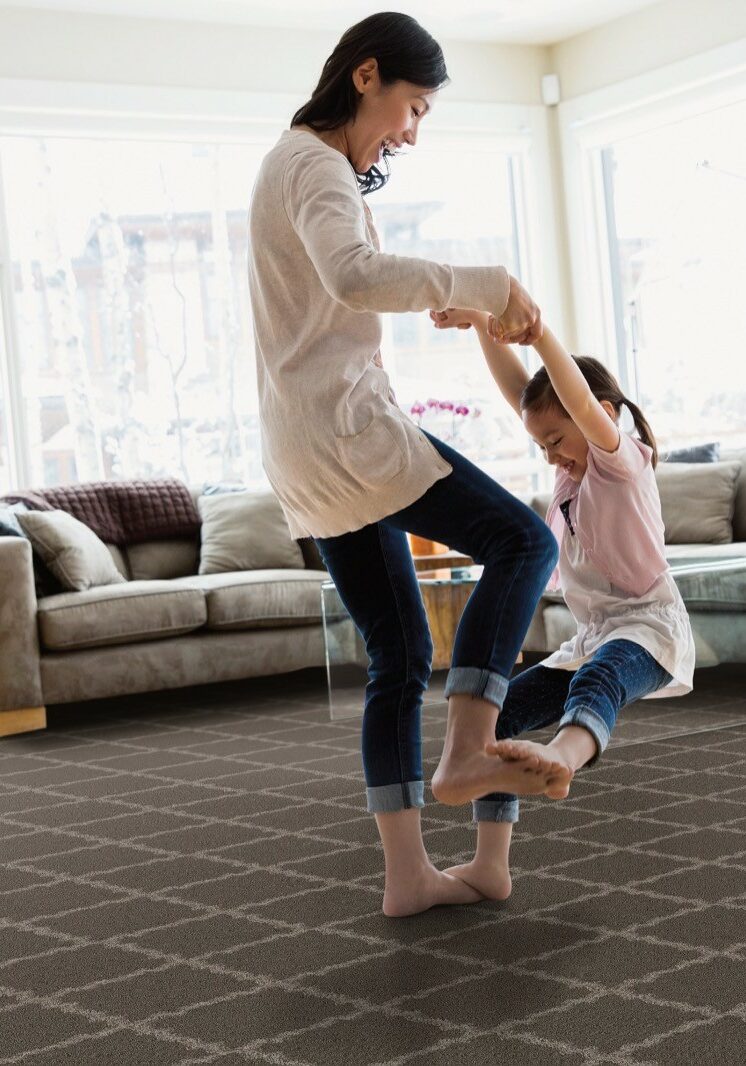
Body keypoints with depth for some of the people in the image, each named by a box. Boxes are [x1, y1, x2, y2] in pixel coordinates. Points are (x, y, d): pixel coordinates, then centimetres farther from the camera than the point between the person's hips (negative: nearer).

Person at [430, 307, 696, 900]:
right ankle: (490, 867, -10)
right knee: (498, 710, -5)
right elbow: (517, 390, 7)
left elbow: (585, 405, -28)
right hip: (592, 638, 9)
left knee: (596, 678, -41)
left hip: (648, 627, -9)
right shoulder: (575, 469, 16)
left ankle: (562, 759, -76)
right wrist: (482, 325, -6)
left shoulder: (623, 460, -6)